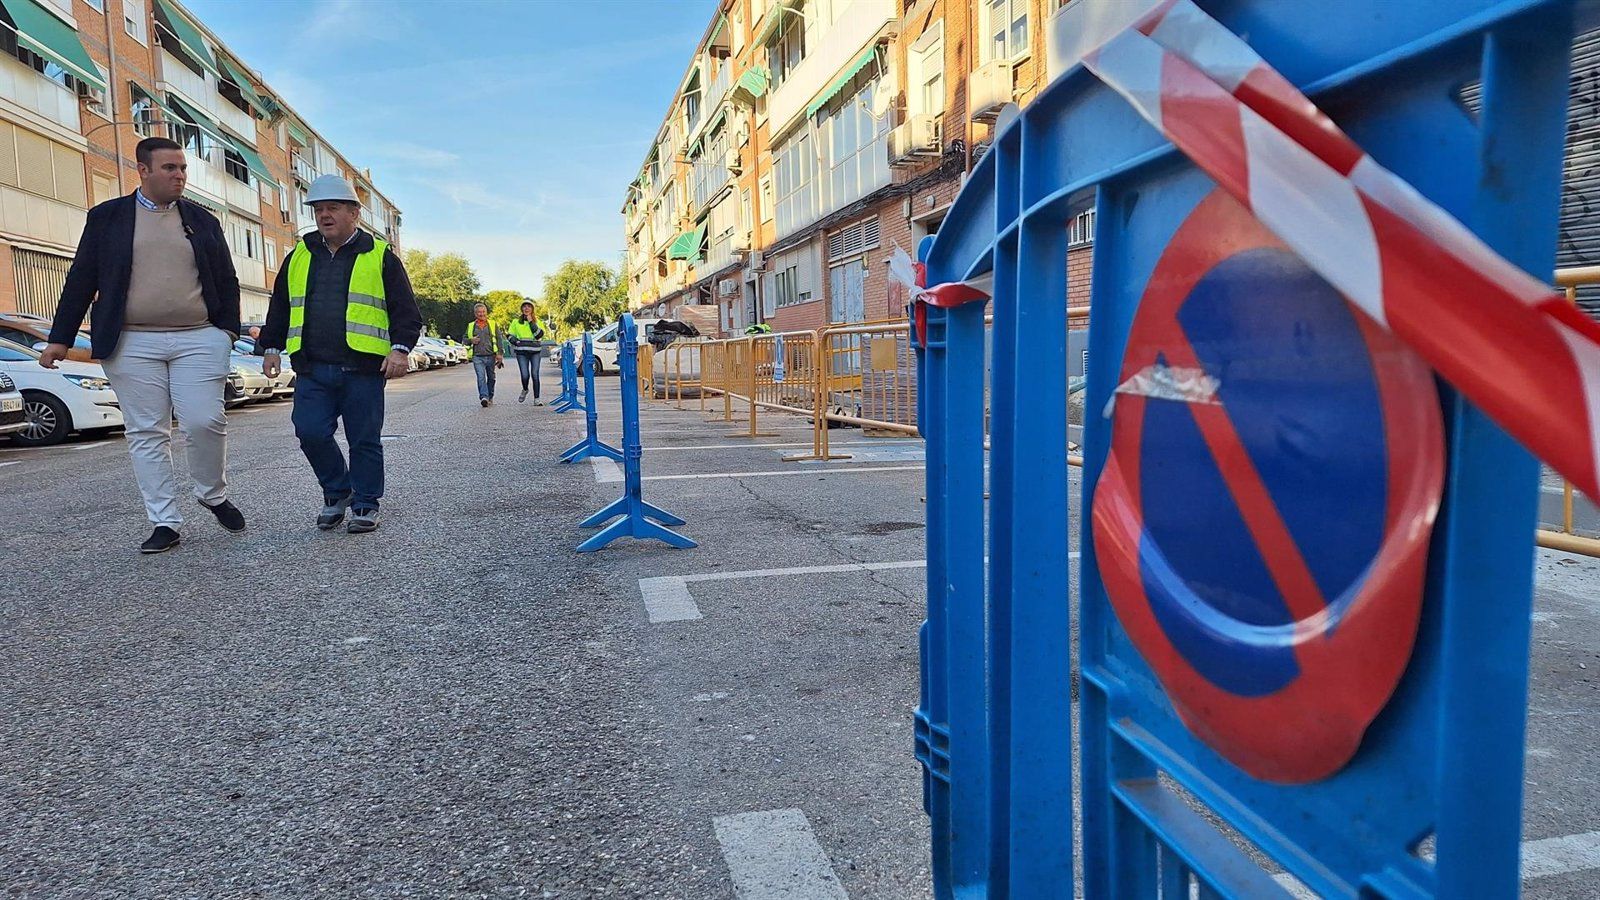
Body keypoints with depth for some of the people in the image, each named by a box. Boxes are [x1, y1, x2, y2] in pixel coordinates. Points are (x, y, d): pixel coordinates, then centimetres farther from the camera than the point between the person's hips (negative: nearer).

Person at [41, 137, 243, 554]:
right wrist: (60, 338, 6)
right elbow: (81, 280, 8)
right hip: (132, 344, 0)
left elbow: (227, 282, 14)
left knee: (205, 422, -10)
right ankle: (165, 523, 7)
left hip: (199, 339, 0)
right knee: (147, 434, 1)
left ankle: (214, 496, 15)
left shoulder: (203, 221, 12)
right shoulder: (106, 217, 8)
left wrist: (228, 330, 3)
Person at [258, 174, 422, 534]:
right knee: (311, 433, -3)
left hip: (362, 369, -3)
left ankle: (365, 505, 15)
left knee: (364, 440, 2)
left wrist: (400, 348, -11)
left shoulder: (379, 256, 5)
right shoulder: (300, 256, 16)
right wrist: (271, 347, 19)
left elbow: (406, 310, 1)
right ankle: (337, 491, 19)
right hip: (312, 369, 4)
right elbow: (279, 307, 24)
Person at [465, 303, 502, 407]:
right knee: (481, 377, -15)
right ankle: (484, 397, -23)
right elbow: (465, 339, 17)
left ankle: (490, 397, 24)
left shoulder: (492, 324, 8)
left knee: (491, 377, 9)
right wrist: (471, 340, -6)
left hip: (491, 356, 1)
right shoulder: (471, 326, 11)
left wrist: (499, 353, -3)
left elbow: (499, 339, 6)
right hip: (477, 357, -1)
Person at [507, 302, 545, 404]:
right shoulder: (516, 322, 10)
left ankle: (536, 399, 0)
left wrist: (531, 322, -9)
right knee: (525, 375, -9)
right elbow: (510, 335, 15)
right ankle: (525, 390, 25)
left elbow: (540, 335, -7)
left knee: (535, 375, -6)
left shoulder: (537, 322, 9)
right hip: (521, 352, 0)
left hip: (535, 351, 0)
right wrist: (516, 342, -4)